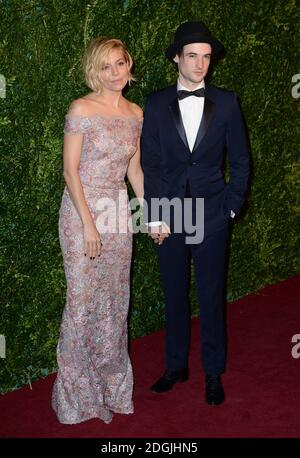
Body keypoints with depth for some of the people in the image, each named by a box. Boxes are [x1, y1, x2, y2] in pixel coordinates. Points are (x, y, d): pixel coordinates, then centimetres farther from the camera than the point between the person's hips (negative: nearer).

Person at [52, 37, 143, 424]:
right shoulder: (81, 110, -10)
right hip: (82, 210, -6)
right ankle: (77, 389, 19)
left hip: (118, 213, 6)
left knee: (115, 298, 13)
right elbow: (70, 170, -13)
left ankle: (110, 379, 31)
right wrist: (88, 223, -17)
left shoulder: (135, 113, 8)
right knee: (83, 299, 1)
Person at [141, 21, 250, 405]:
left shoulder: (226, 103, 1)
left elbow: (240, 160, 6)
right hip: (170, 215, 1)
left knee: (211, 297, 6)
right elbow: (150, 164, 0)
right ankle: (176, 365, 28)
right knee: (174, 295, 12)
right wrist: (154, 217, -4)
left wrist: (232, 206, 0)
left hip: (212, 215, -1)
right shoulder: (157, 104, 2)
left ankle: (213, 372, 21)